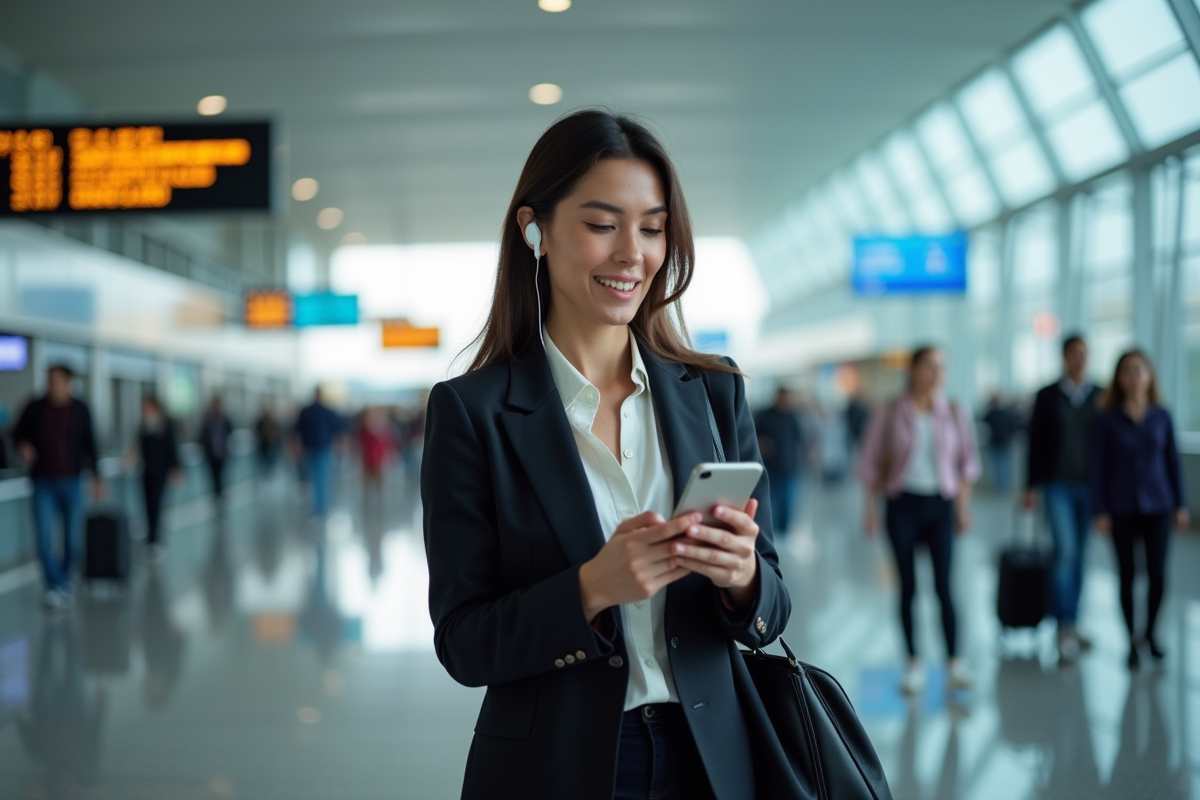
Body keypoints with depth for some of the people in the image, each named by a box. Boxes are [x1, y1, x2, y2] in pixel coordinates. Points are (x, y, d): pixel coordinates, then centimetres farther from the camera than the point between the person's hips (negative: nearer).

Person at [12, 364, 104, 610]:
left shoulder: (80, 410, 0)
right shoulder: (35, 408, -2)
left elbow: (90, 444, 6)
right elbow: (18, 433, 11)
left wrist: (96, 477, 4)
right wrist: (22, 445, -12)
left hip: (71, 481, 1)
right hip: (43, 483, 0)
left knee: (72, 536, 6)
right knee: (44, 535, -9)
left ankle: (64, 579, 29)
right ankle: (54, 587, -2)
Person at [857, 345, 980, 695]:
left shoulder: (954, 414, 5)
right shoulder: (888, 413, 0)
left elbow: (967, 461, 12)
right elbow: (870, 463, 4)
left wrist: (963, 505, 6)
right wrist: (871, 507, -1)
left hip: (940, 504, 1)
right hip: (903, 503, -1)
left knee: (943, 584, -7)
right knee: (908, 586, 1)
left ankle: (955, 660, 1)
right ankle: (914, 663, 8)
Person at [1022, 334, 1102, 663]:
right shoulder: (1047, 397, 1)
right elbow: (1035, 442, 2)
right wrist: (1030, 487, 0)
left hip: (1091, 487, 2)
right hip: (1058, 485, -2)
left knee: (1077, 556, 9)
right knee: (1065, 551, -15)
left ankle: (1071, 625, 19)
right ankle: (1065, 627, -13)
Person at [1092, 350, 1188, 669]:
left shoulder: (1162, 416, 1)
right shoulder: (1109, 420, -3)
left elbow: (1172, 461, 6)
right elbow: (1100, 466, -1)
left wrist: (1180, 504, 4)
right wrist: (1100, 511, -5)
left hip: (1157, 504, 1)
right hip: (1122, 507, -1)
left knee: (1157, 573, -2)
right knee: (1127, 575, 3)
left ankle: (1150, 632, 21)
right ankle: (1132, 640, 15)